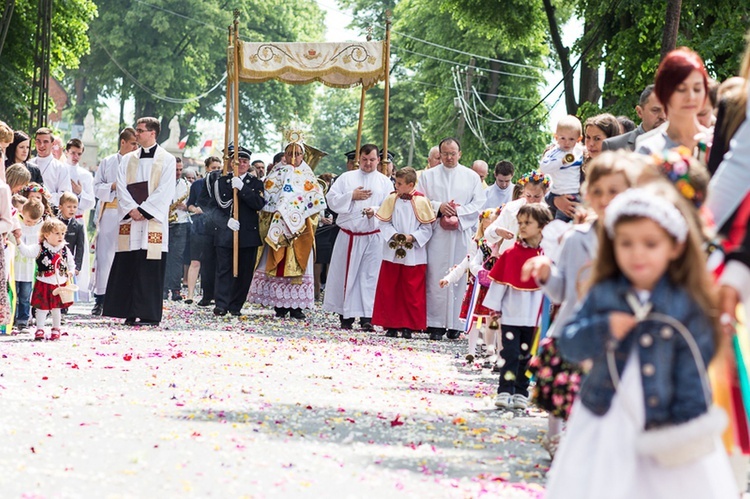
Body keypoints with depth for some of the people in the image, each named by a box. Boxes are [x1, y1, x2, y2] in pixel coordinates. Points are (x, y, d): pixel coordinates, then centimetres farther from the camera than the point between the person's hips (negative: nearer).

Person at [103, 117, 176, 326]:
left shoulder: (166, 160, 4)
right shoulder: (128, 160, 16)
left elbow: (164, 191, -5)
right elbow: (121, 187, 6)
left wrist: (143, 210, -12)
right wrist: (131, 209, -9)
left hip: (153, 221, -4)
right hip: (129, 221, 4)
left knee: (150, 268, -6)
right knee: (128, 267, 0)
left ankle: (149, 314, -3)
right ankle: (130, 313, 3)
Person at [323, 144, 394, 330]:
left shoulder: (385, 182, 9)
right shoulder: (346, 178, 11)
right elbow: (331, 199, 4)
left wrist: (376, 211, -19)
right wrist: (352, 196, -8)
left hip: (374, 236, -1)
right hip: (348, 236, 1)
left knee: (370, 276, -5)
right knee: (346, 275, 2)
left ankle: (367, 317, -7)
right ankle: (345, 316, 8)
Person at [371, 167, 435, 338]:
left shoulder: (421, 201, -4)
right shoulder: (391, 199, 3)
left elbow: (427, 228, -2)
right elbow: (383, 223, 3)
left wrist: (412, 237, -15)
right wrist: (393, 235, -13)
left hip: (414, 255, -2)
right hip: (392, 252, 2)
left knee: (412, 291, 1)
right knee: (389, 290, 4)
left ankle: (409, 326, 7)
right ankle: (391, 324, 11)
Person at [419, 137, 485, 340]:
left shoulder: (472, 177, 11)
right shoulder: (429, 176, 12)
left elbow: (479, 204, 5)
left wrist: (459, 211, -9)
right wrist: (438, 207, -10)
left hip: (461, 234, 0)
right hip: (437, 234, 0)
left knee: (459, 278, -2)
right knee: (436, 278, -5)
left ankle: (455, 324, 1)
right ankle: (436, 324, -4)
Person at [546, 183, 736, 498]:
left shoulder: (687, 306, -5)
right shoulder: (602, 296, 1)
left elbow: (694, 374, -4)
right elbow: (568, 345, -1)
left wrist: (687, 429, -8)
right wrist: (603, 330, -19)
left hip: (667, 431, -2)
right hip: (604, 429, 2)